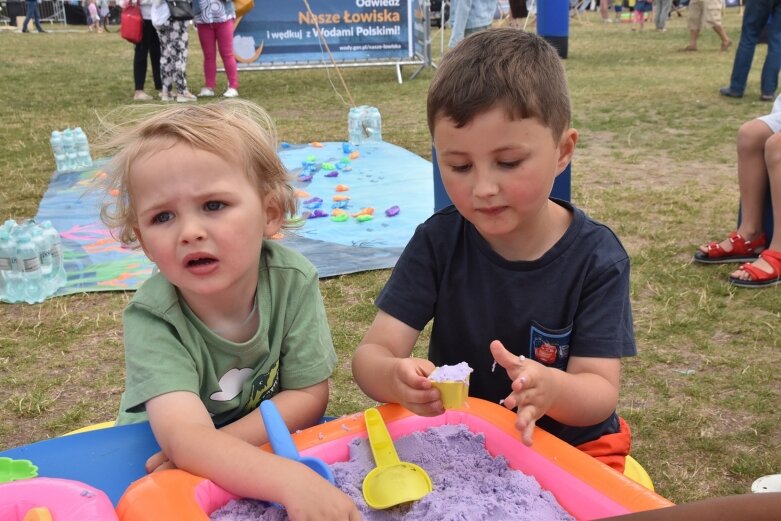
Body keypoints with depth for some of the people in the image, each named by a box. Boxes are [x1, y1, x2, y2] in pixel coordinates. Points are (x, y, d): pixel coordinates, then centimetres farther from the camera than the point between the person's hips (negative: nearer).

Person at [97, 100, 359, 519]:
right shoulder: (152, 320, -24)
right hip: (158, 464, -3)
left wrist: (213, 446, -23)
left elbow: (309, 396, -12)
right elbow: (183, 437, -37)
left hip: (263, 447, 3)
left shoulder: (293, 280, -18)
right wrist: (293, 481, -51)